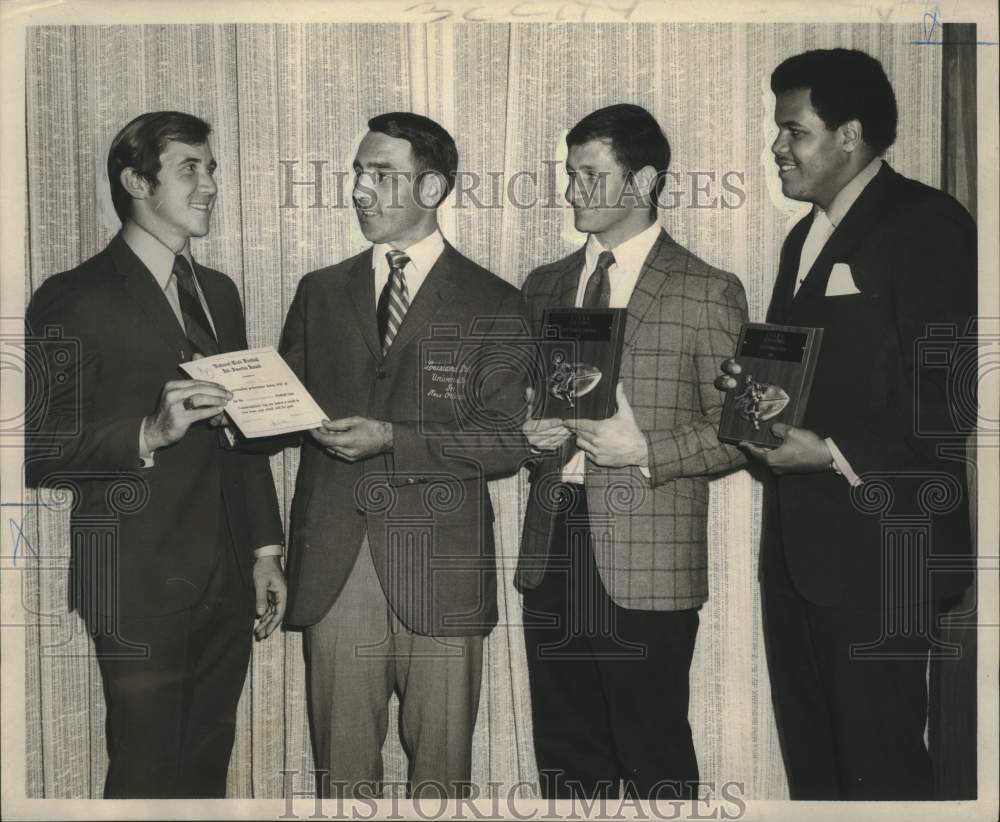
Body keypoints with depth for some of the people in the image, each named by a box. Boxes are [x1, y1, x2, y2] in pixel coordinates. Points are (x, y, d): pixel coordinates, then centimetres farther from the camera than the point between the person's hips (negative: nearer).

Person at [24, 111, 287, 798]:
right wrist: (149, 433, -24)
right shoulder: (73, 301, -7)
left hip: (227, 580, 6)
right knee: (147, 773, 2)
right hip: (140, 586, -6)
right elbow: (38, 451, -12)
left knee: (209, 766, 12)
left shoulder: (219, 293, 16)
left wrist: (266, 549, 14)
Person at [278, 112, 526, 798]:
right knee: (341, 766, 8)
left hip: (439, 564, -3)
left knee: (442, 766, 7)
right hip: (332, 563, 3)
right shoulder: (321, 292, 14)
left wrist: (392, 440, -15)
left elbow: (508, 440, -5)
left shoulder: (491, 303, 2)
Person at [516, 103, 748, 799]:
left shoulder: (707, 293, -2)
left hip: (647, 559, -5)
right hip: (551, 550, 5)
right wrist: (533, 432, 1)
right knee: (565, 753, 13)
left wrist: (646, 450, -15)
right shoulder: (544, 287, 15)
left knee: (653, 760, 2)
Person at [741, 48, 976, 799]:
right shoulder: (805, 236, 18)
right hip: (796, 540, 8)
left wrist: (834, 454, -19)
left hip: (877, 543, -8)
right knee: (808, 753, 17)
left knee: (879, 761, 1)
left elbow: (951, 397, -16)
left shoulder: (928, 225, -10)